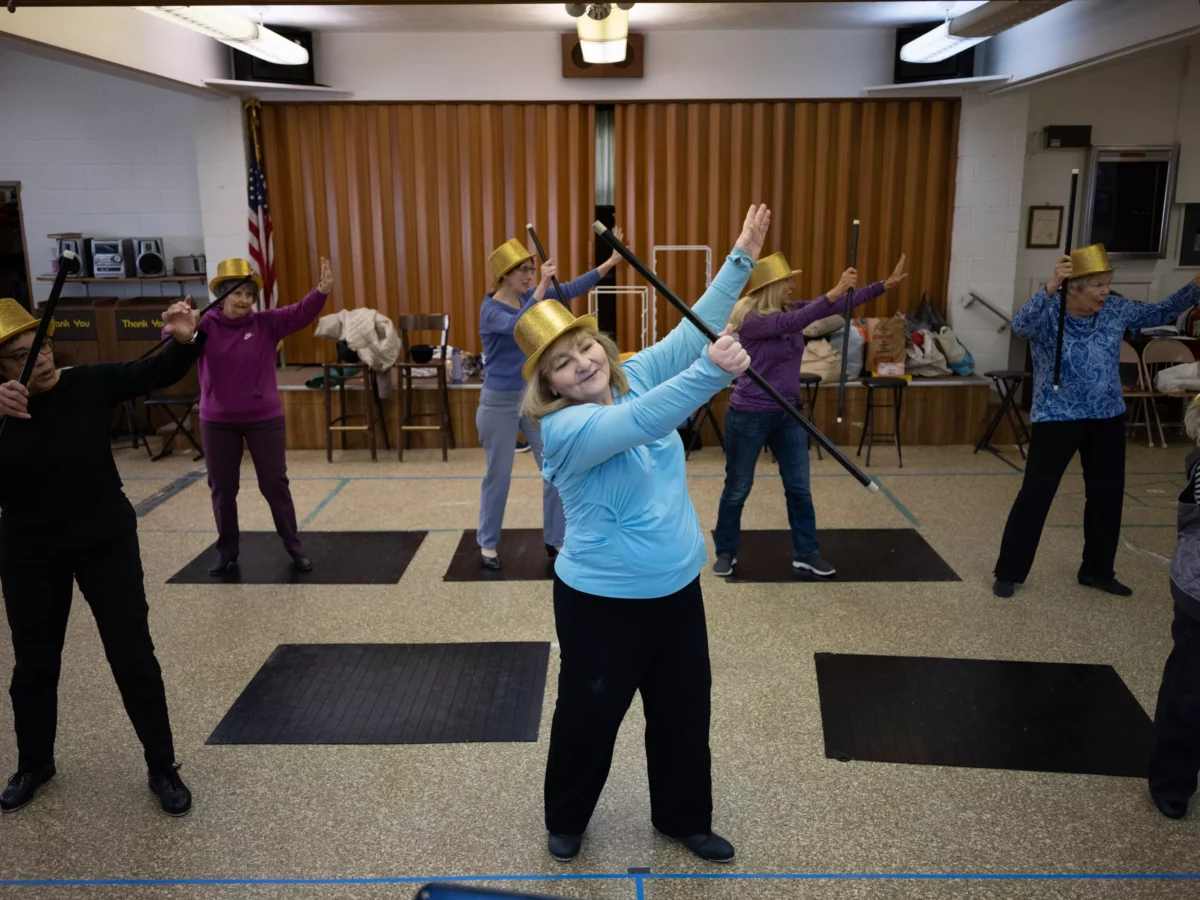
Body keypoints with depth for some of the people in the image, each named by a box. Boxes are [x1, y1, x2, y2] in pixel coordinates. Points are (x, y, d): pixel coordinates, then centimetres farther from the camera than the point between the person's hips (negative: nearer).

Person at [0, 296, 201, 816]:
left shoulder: (89, 386, -11)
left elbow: (159, 373, -21)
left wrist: (185, 340, -43)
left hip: (107, 543, -1)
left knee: (133, 657, 4)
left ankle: (163, 769, 19)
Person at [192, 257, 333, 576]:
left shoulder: (266, 323, -5)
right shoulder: (205, 325, -8)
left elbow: (301, 313, -18)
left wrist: (322, 291, -38)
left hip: (264, 419, 0)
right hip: (217, 421, 1)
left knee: (275, 484, 8)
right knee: (222, 489, 12)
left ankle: (294, 548, 20)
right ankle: (227, 553, 28)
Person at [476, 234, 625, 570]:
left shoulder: (530, 296, 3)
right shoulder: (490, 309, -16)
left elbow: (571, 290, -4)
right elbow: (518, 326, -36)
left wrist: (610, 262, -12)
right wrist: (542, 286, -45)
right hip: (500, 402, -5)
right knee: (498, 475, 6)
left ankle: (555, 540, 19)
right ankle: (487, 545, 23)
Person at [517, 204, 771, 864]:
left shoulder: (633, 377, -3)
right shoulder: (564, 428, -24)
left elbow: (690, 331, -2)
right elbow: (641, 422, -40)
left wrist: (740, 261, -7)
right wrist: (713, 372, -52)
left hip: (677, 588, 6)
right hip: (602, 600, -6)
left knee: (684, 711, 19)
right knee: (589, 716, 13)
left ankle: (684, 818, 42)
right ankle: (565, 820, 41)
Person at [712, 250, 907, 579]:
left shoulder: (791, 309, 3)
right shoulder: (750, 319, -18)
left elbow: (842, 304, 2)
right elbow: (795, 323, -33)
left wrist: (885, 285, -4)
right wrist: (835, 290, -38)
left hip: (788, 414, 7)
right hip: (749, 415, -7)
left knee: (799, 487, 9)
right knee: (737, 488, 6)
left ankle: (806, 554, 21)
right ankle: (726, 552, 23)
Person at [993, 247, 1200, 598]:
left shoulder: (1116, 310, -2)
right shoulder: (1047, 315, -18)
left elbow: (1161, 313, 11)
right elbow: (1019, 325, -38)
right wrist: (1050, 288, -52)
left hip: (1107, 419, 6)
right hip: (1056, 420, -6)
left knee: (1107, 496, 14)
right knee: (1035, 495, -3)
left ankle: (1097, 571, 31)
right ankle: (1008, 573, 9)